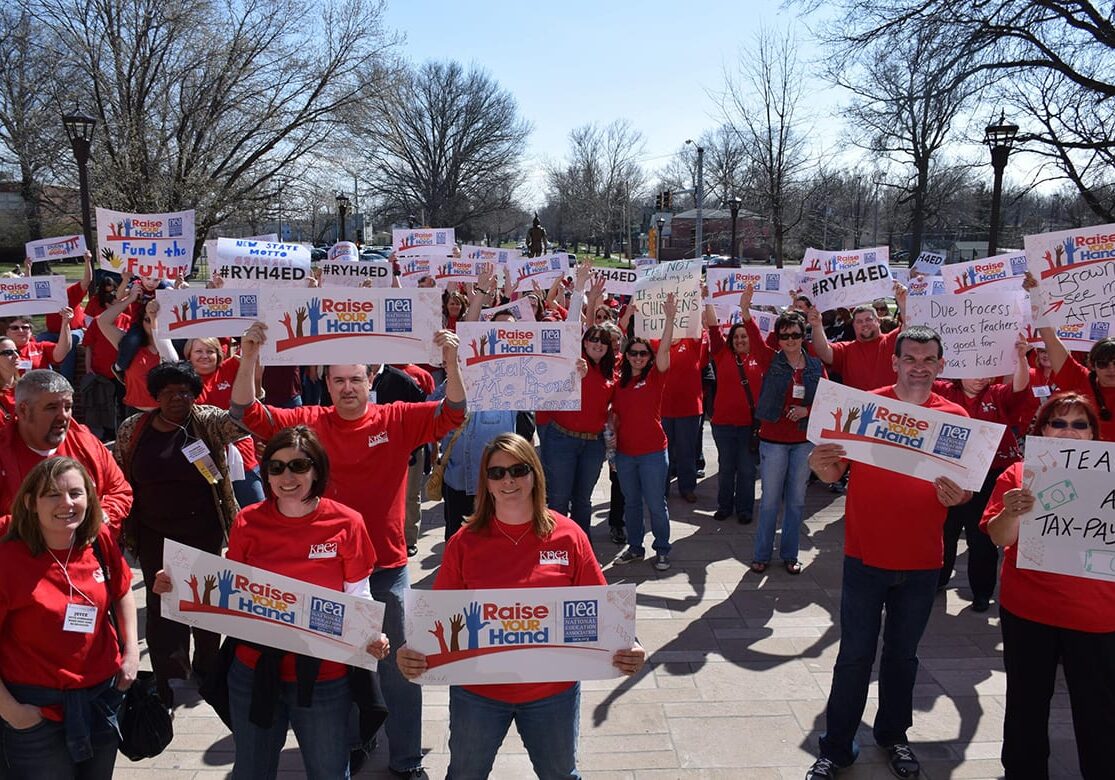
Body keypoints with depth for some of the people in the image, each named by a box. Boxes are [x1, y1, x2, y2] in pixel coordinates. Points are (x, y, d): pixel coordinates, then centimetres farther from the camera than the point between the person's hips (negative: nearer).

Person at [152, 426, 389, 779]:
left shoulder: (346, 523, -12)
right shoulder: (248, 522, -5)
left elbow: (358, 598, -4)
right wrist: (178, 588, -10)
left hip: (323, 678, -2)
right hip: (254, 672, 2)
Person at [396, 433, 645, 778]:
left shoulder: (568, 535, -9)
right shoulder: (464, 543, -10)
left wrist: (627, 648, -21)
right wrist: (411, 653, -23)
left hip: (554, 689, 0)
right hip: (477, 689, 0)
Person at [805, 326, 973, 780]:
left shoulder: (954, 416, -1)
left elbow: (966, 486, 4)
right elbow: (834, 473, -5)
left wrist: (955, 494, -20)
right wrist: (820, 464, -28)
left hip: (922, 562, 2)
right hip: (865, 556, -2)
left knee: (903, 656, 18)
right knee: (854, 657, 4)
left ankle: (893, 735, 37)